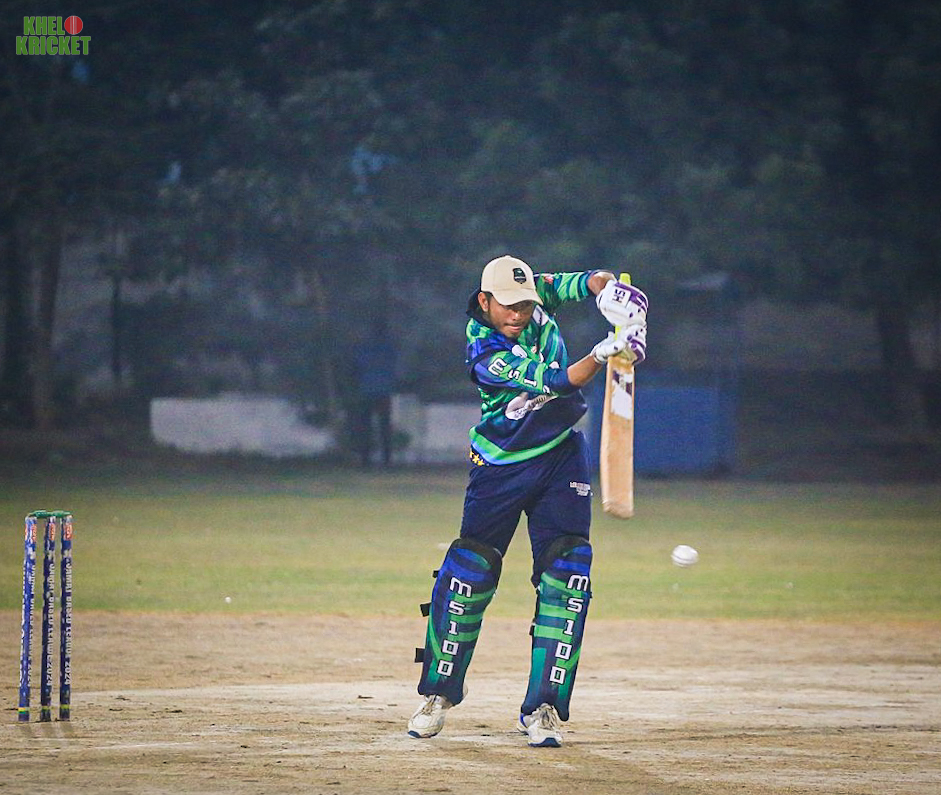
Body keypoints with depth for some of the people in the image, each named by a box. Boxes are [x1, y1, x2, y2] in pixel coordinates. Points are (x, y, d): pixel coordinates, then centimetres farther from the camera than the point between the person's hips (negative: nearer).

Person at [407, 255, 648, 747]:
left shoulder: (534, 300, -7)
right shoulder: (486, 357, -23)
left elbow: (586, 282, -6)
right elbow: (554, 382, -30)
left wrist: (609, 290, -29)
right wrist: (603, 352, -43)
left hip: (561, 458, 4)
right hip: (501, 467, -4)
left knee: (567, 571, -7)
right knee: (469, 573, -3)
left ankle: (543, 708, -5)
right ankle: (438, 693, 16)